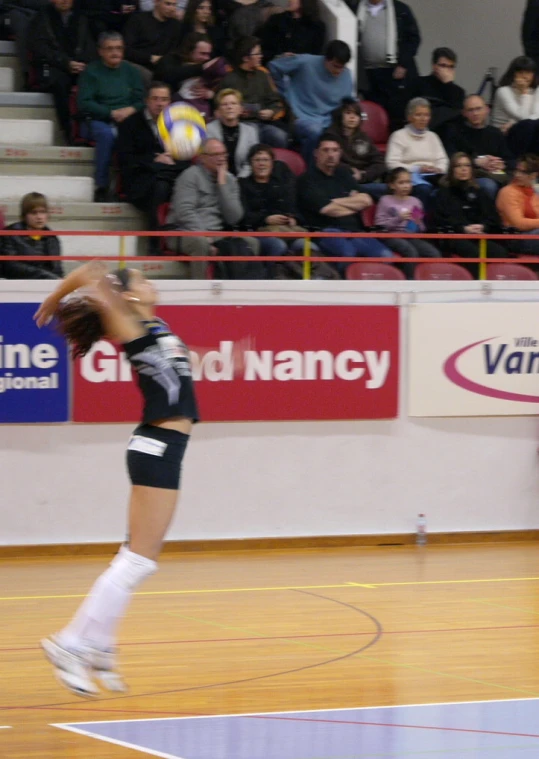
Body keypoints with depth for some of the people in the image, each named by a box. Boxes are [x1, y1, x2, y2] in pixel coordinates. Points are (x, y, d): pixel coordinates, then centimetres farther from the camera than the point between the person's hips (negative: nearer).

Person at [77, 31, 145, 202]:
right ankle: (101, 187, -33)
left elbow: (142, 100, 11)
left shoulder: (130, 71, 17)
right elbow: (84, 104, -4)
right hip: (97, 120, -2)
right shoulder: (91, 72, 7)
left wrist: (131, 110, -12)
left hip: (127, 121, 2)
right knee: (106, 133, -38)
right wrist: (112, 113, -14)